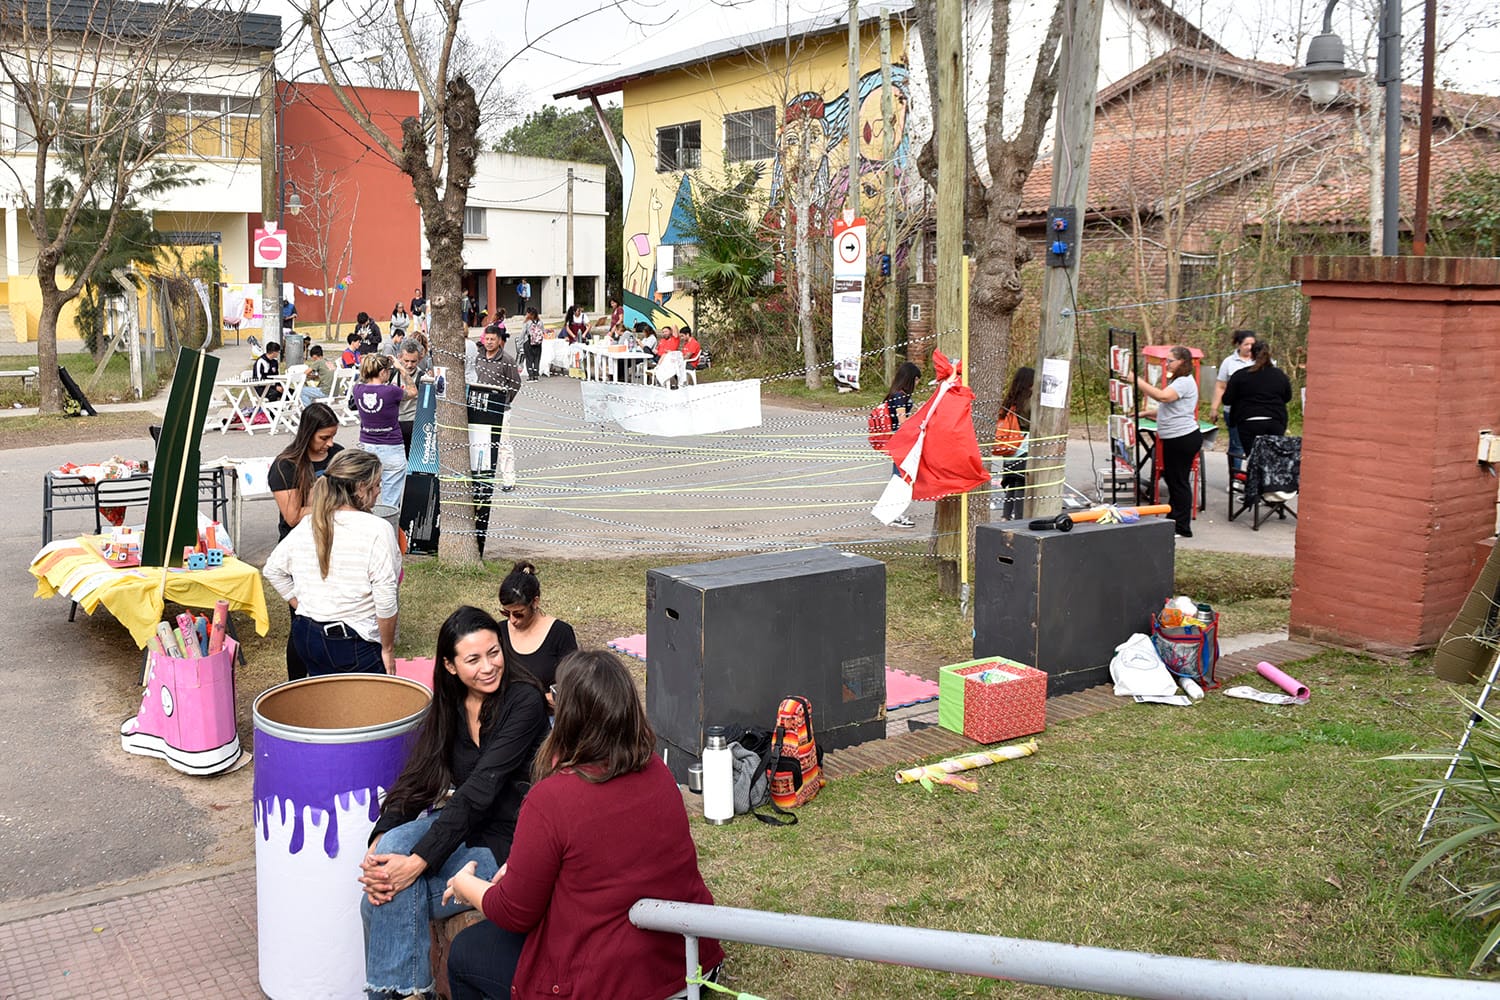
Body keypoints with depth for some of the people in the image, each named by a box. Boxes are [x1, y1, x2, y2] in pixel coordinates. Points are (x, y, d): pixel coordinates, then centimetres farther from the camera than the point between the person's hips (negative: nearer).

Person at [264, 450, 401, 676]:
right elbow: (385, 600, -17)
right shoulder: (377, 530, -15)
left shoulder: (306, 525, 5)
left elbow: (273, 569, 16)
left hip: (305, 637, 7)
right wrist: (388, 650, -6)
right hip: (352, 645, -7)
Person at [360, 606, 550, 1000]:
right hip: (462, 825, 6)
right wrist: (378, 845, -21)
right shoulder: (449, 705, 4)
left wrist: (419, 861, -31)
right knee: (395, 842, -25)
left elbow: (480, 789, -25)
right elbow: (416, 778, -3)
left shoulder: (524, 701, -17)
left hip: (507, 844, -6)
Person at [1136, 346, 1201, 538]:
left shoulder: (1185, 382, -16)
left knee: (1179, 481, -4)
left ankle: (1182, 528, 2)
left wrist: (1137, 381, -30)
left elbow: (1162, 396, -31)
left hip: (1184, 438, -11)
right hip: (1173, 438, 11)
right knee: (1171, 478, 16)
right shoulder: (1177, 381, 19)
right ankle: (1174, 520, 26)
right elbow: (1166, 407, 25)